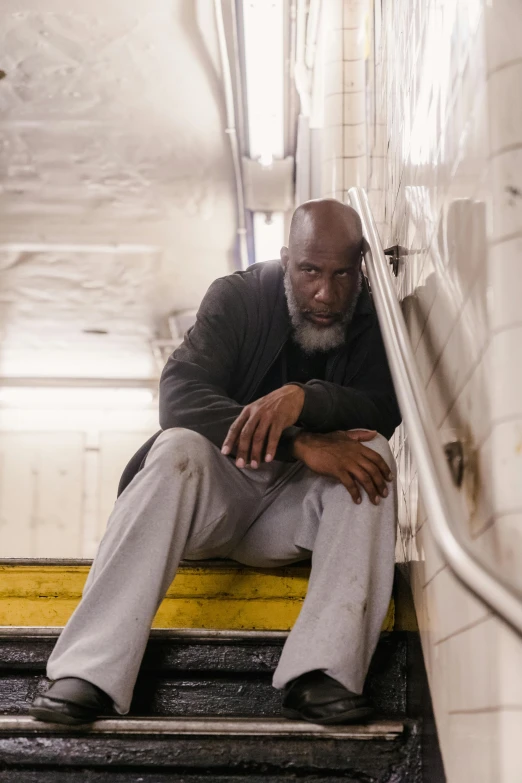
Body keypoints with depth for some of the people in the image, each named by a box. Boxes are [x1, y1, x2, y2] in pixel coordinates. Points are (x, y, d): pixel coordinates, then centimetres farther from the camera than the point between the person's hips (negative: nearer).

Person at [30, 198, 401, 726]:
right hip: (216, 499, -1)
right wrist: (299, 443, -33)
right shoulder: (238, 298, -7)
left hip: (297, 511, 2)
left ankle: (321, 674, -36)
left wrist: (305, 398, -40)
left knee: (371, 454, -26)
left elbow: (382, 413, -19)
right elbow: (178, 394, -23)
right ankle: (88, 673, -39)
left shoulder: (376, 321, -2)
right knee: (178, 447, -32)